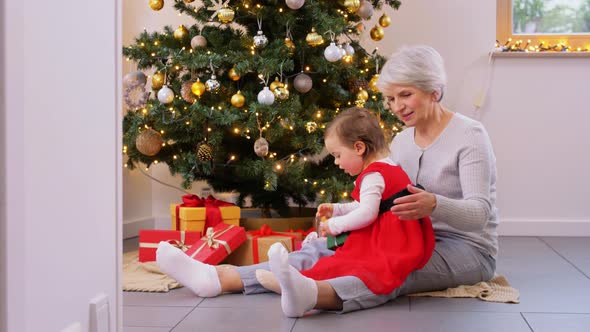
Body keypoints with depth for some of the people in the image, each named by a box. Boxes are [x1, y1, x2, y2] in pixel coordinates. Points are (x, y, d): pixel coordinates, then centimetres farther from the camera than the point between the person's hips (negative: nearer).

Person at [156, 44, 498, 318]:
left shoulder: (470, 135, -11)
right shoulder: (401, 140, 10)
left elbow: (479, 213, -22)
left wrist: (433, 205, -42)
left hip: (467, 248, -6)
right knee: (323, 249, -15)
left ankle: (315, 293, -69)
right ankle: (219, 277, -29)